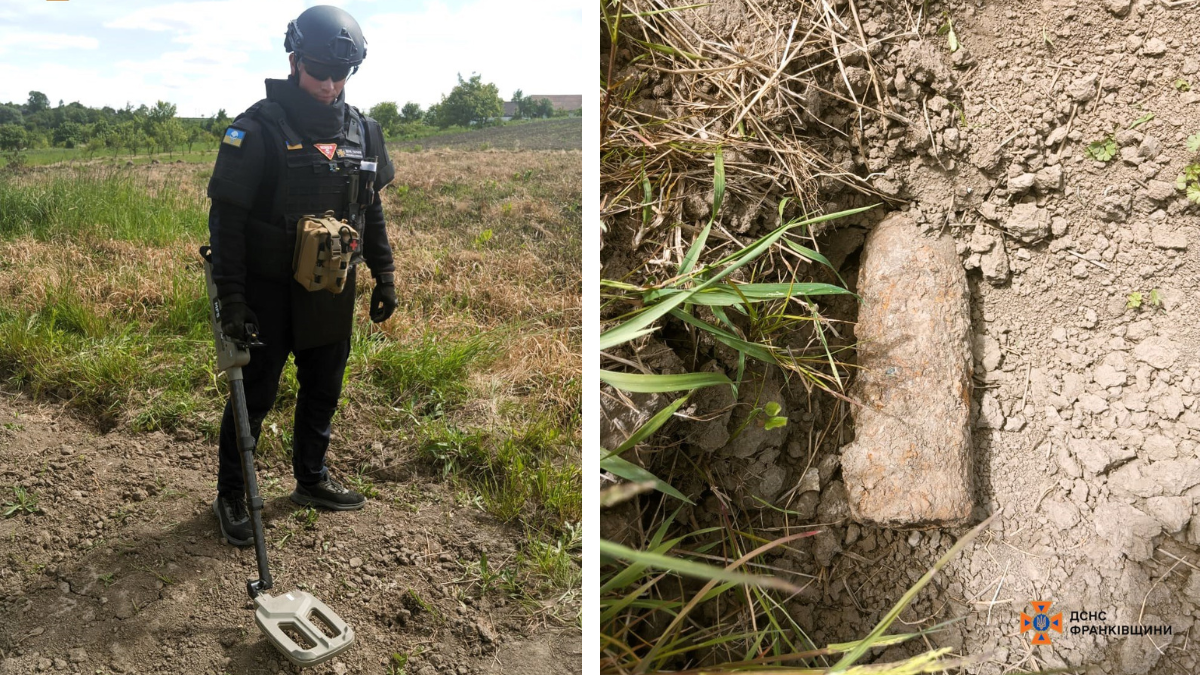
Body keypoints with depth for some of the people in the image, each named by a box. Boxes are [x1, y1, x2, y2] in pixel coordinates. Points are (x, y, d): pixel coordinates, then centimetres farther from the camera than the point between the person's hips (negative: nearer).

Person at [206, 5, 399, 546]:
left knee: (324, 391, 17)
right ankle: (230, 496, 24)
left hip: (333, 292, 5)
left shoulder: (361, 131, 4)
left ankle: (312, 480, 36)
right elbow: (226, 218, -14)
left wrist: (384, 275, 11)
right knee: (255, 396, 6)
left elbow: (372, 211, 13)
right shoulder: (257, 130, -14)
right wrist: (231, 299, -17)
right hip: (271, 292, -5)